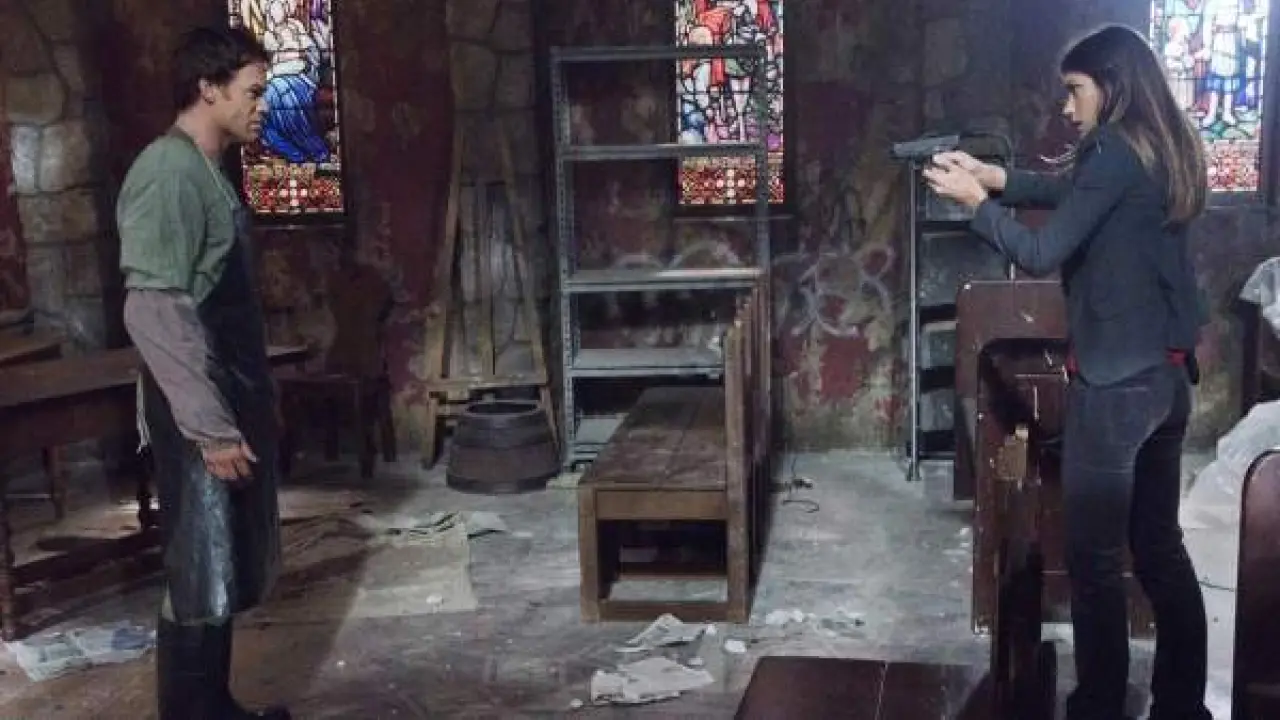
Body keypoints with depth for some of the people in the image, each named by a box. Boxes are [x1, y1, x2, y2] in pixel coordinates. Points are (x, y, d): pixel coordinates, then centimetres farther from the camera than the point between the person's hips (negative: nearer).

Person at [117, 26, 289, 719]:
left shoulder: (207, 172, 14)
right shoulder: (167, 173, -16)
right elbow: (154, 312, -23)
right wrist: (210, 427, -23)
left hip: (233, 406, 10)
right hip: (201, 421, -10)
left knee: (227, 576, 17)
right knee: (201, 583, -2)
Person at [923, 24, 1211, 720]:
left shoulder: (1114, 151, -16)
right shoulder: (1164, 149, 11)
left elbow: (1042, 253, -17)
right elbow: (1067, 189, 20)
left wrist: (973, 199, -5)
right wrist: (990, 172, 9)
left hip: (1115, 382, -9)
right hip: (1168, 374, 9)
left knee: (1094, 558, 3)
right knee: (1160, 547, 17)